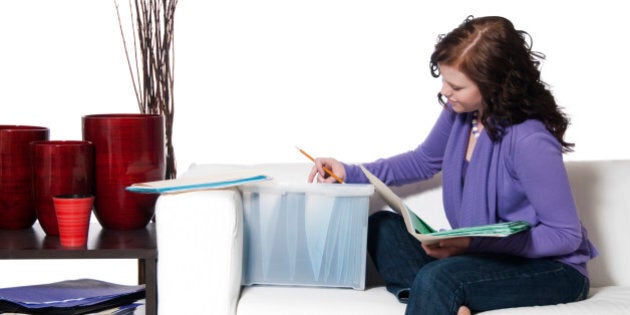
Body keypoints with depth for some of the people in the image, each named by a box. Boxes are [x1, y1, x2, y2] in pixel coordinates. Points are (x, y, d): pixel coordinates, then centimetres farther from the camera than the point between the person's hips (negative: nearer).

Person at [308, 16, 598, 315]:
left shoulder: (530, 142, -26)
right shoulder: (459, 112, -3)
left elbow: (567, 236, -21)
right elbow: (424, 161, 18)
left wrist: (472, 243, -26)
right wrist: (351, 173, 8)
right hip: (482, 255, 9)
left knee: (438, 278, -34)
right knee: (383, 226, 0)